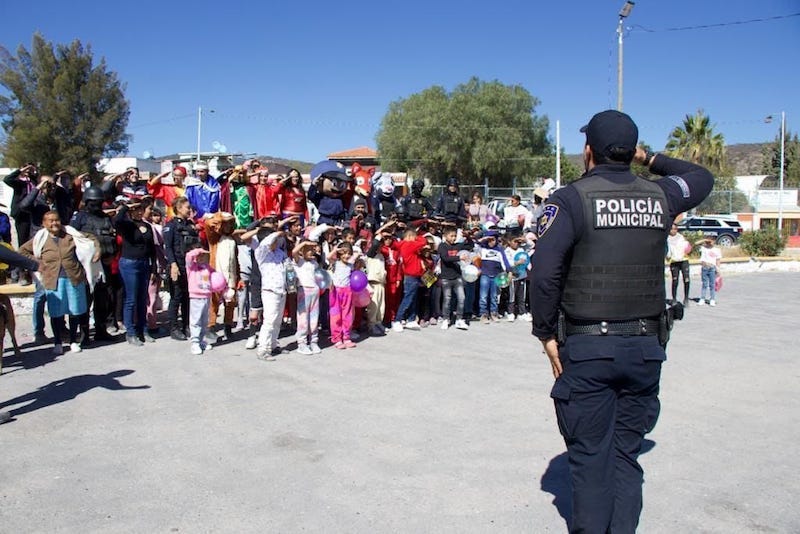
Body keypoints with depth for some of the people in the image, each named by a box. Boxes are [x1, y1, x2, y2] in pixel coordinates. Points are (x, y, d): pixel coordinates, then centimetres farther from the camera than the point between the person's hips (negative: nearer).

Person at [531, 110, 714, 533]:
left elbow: (544, 271, -17)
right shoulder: (660, 196, 5)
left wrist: (546, 334, -7)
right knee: (626, 454, 15)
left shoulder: (571, 199, -8)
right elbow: (702, 178, 28)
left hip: (587, 346, -4)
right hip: (644, 347, 4)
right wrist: (650, 159, 28)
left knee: (590, 456, 7)